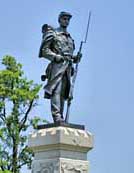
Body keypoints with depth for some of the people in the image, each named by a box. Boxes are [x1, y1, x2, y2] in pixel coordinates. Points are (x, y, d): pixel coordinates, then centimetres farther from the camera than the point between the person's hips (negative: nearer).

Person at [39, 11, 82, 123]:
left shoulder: (69, 37, 26)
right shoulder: (53, 33, 6)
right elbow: (44, 51, -2)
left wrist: (76, 58, 6)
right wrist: (56, 57, -16)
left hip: (68, 67, 6)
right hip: (57, 66, -6)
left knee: (63, 93, 1)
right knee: (56, 91, -16)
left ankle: (60, 117, 0)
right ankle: (57, 116, -25)